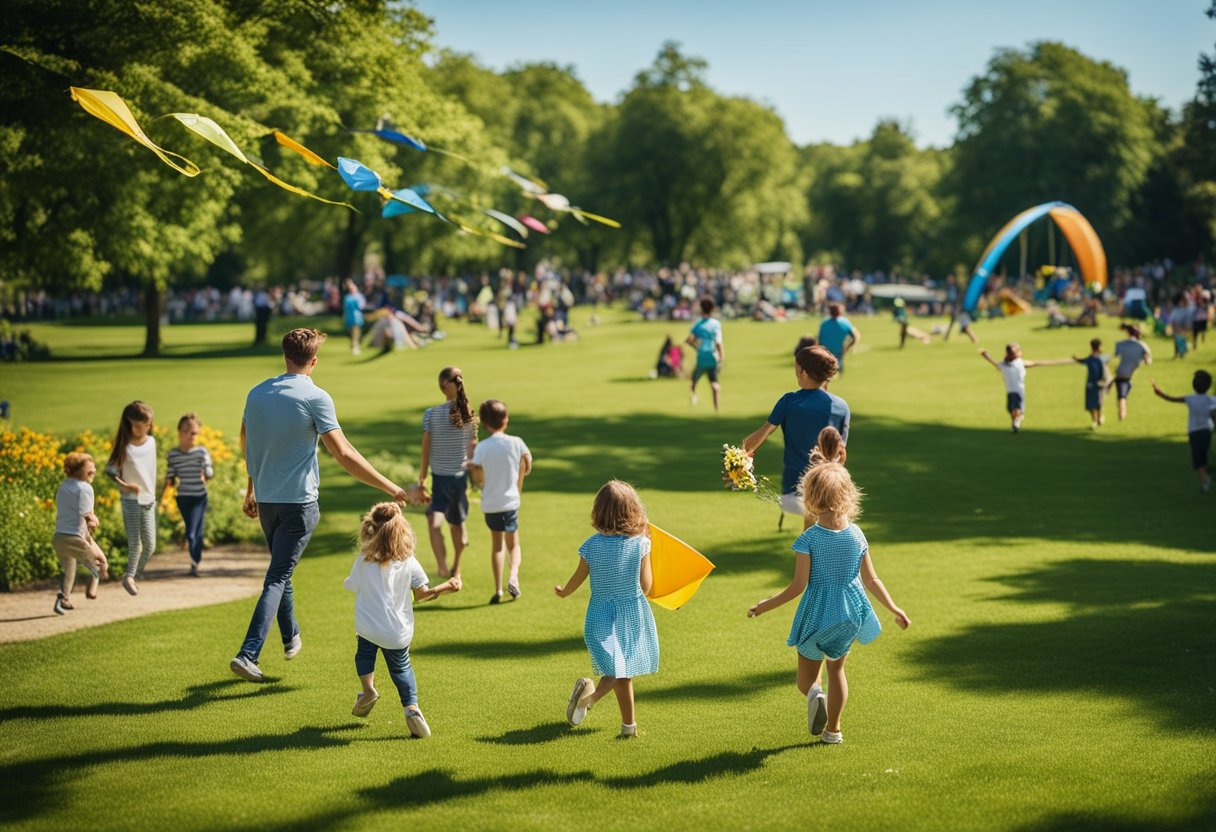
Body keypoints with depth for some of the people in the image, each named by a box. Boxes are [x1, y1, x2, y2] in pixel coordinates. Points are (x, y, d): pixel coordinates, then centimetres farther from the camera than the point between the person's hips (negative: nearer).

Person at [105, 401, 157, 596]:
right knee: (135, 544, -5)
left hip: (148, 500, 5)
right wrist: (124, 484, -19)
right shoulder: (124, 446, -11)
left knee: (150, 545, 4)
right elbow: (110, 470, -7)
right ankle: (129, 577, 13)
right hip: (131, 500, -5)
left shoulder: (151, 442, 3)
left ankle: (135, 575, 23)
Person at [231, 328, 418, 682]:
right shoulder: (315, 398, -14)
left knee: (280, 571, 23)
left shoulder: (256, 394, 4)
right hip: (299, 502, -6)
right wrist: (394, 490, -17)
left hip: (265, 500, 6)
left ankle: (291, 637, 39)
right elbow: (344, 455, -20)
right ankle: (248, 654, -13)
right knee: (277, 577, -4)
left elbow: (246, 444, 17)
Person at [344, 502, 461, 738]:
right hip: (398, 633, 1)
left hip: (368, 628, -1)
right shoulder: (409, 563, -6)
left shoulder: (362, 561, -7)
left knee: (364, 652, 29)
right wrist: (446, 587, 9)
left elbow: (351, 586, 7)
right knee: (401, 668, 19)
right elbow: (421, 593, -2)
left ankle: (368, 689, 7)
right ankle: (411, 706, -2)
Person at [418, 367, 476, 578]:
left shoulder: (431, 414, -12)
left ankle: (442, 567, -30)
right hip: (461, 476, 4)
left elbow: (425, 450, -8)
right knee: (457, 523, 20)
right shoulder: (470, 415, -4)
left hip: (440, 478, -4)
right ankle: (456, 568, 37)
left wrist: (421, 478, 3)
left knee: (434, 522, -9)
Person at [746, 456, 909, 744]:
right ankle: (833, 729, 23)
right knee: (837, 668, 23)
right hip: (849, 613, 3)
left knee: (806, 677, 12)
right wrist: (894, 610, 14)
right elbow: (871, 581, 0)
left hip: (817, 614, -3)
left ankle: (815, 693, -22)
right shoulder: (857, 536, -5)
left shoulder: (809, 539, -16)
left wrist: (766, 605, -3)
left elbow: (798, 586, -15)